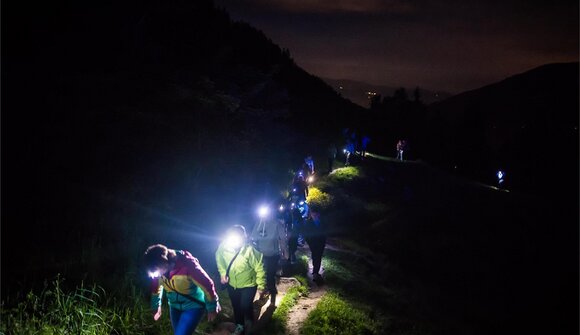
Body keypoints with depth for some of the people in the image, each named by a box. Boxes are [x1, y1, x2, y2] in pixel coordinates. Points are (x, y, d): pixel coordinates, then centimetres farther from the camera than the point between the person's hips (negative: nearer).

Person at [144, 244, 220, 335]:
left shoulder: (187, 265, -31)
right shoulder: (159, 268, -14)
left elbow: (207, 284, -20)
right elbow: (156, 287, 9)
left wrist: (212, 307, -8)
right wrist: (156, 306, 20)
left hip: (193, 305, -6)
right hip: (175, 306, 6)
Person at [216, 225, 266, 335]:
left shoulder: (249, 250, -34)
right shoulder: (224, 247, -23)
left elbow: (259, 269, -23)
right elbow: (219, 258, 2)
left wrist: (261, 287, -17)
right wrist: (222, 273, -5)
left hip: (248, 285, -4)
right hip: (232, 284, 4)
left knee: (245, 307, -7)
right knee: (236, 306, 19)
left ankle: (249, 322, 29)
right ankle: (240, 325, 47)